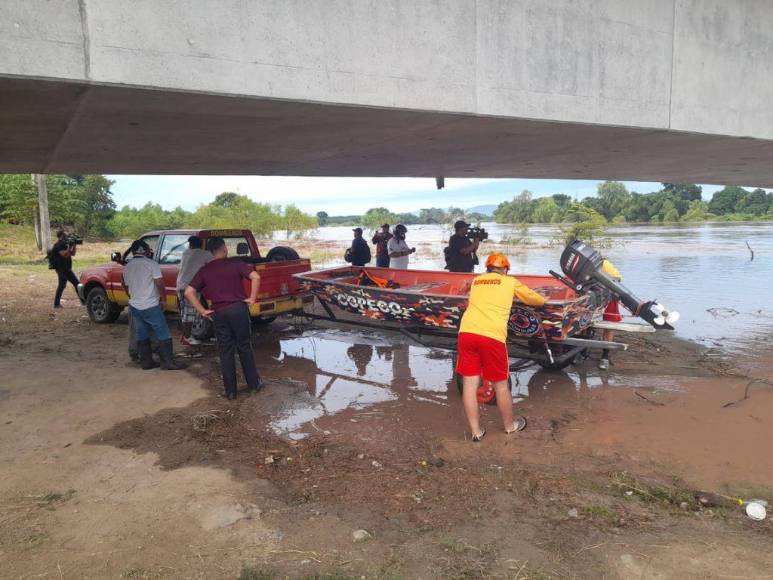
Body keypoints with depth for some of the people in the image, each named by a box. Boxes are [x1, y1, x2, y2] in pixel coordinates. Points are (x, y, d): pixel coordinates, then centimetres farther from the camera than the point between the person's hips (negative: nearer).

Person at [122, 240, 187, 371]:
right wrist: (163, 299, -3)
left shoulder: (127, 267, 9)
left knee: (141, 336, 14)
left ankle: (146, 361, 18)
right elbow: (160, 284, -15)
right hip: (151, 306, -7)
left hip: (134, 306, 7)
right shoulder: (151, 264, -11)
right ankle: (168, 362, 1)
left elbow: (126, 286, 19)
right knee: (163, 335, 0)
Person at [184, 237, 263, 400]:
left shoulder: (204, 270, 6)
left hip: (218, 313, 2)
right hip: (238, 309, -2)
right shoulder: (236, 263, -2)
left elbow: (188, 292, -1)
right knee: (244, 348, 12)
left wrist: (202, 311, 2)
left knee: (226, 352, 9)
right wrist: (252, 298, -8)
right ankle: (254, 384, 20)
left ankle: (230, 391, 14)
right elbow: (256, 277, -16)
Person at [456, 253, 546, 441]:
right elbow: (538, 300, 29)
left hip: (466, 332, 3)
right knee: (500, 385, 14)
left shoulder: (476, 281, 24)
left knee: (469, 385, 9)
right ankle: (510, 425, 33)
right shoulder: (510, 282, 16)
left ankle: (476, 431, 18)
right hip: (492, 336, -3)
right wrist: (542, 299, 53)